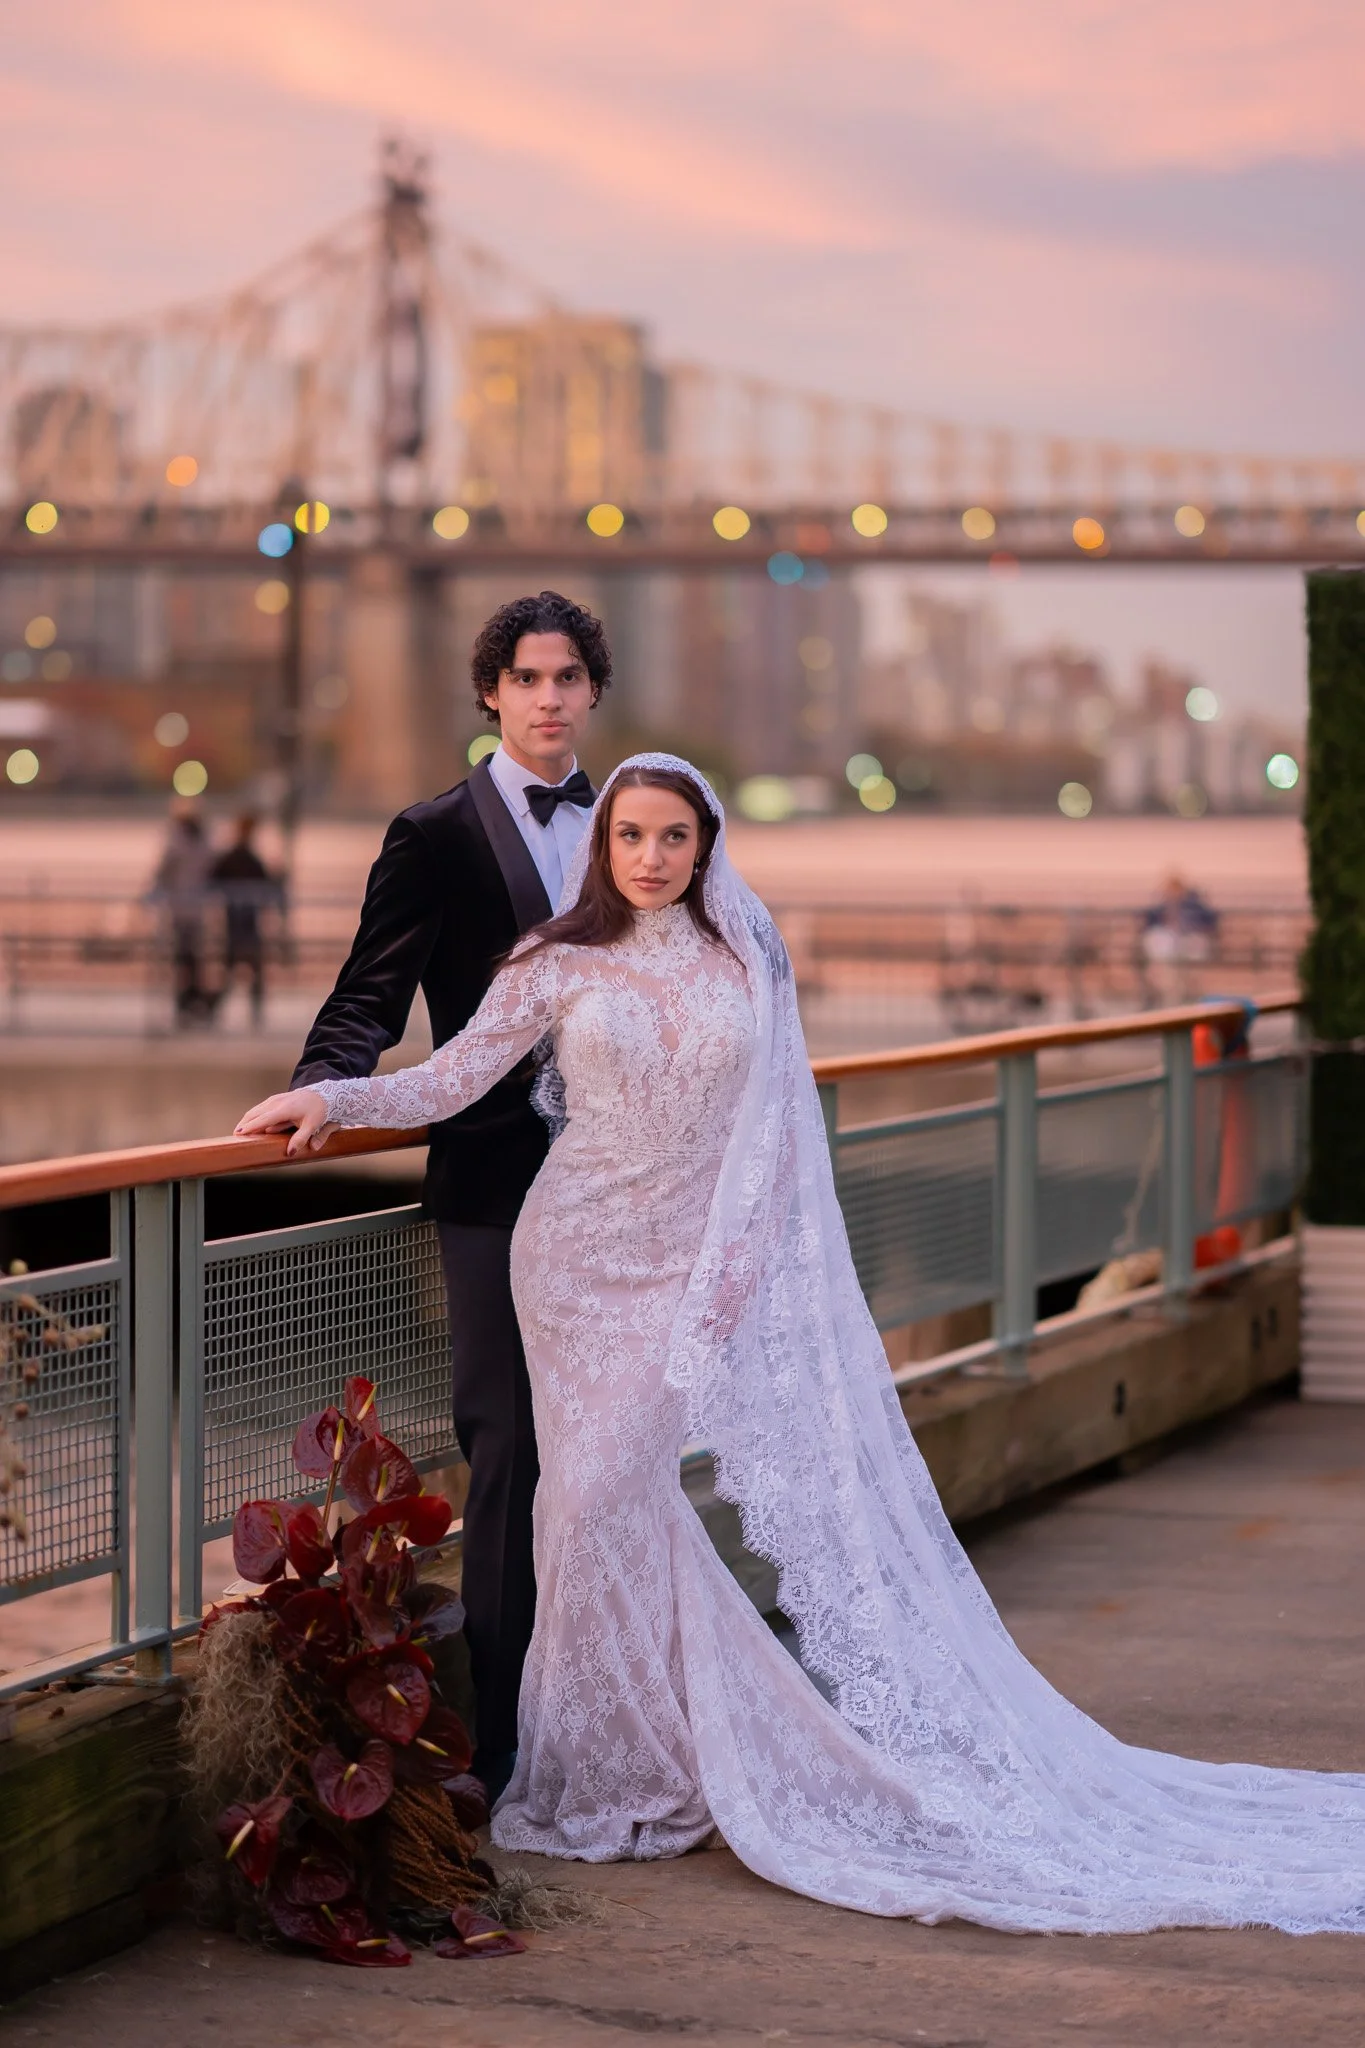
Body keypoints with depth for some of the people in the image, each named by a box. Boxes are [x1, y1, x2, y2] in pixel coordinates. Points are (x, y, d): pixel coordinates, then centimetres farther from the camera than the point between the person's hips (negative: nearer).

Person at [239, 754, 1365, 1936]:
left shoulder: (749, 966, 4)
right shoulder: (561, 964, 1)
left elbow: (773, 1135, 5)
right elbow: (452, 1079, -3)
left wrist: (736, 1267, -3)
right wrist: (333, 1100, -16)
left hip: (712, 1267, 0)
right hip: (587, 1262, 0)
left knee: (777, 1492, -6)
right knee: (604, 1494, -4)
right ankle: (612, 1774, 10)